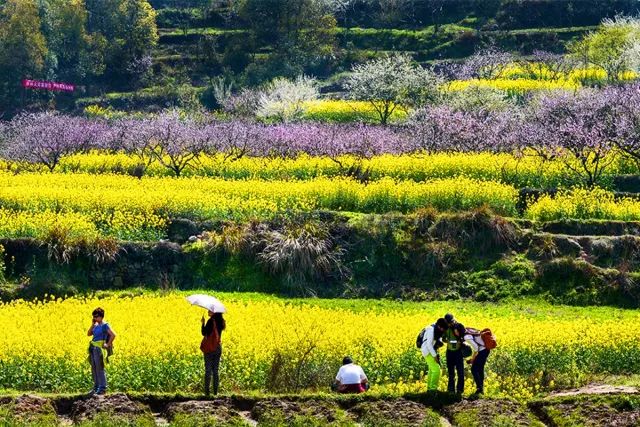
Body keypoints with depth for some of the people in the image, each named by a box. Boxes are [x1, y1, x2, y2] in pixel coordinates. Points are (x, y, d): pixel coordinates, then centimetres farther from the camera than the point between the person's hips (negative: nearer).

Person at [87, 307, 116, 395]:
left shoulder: (105, 325, -10)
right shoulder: (96, 326, 14)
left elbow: (113, 335, -19)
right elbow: (88, 334, 13)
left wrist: (108, 344, -15)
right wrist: (92, 324, 5)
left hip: (100, 349, -9)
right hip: (93, 349, 9)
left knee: (100, 368, -7)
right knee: (94, 368, 10)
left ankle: (103, 388, -3)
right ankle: (96, 387, 17)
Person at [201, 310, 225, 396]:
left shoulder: (211, 321, -16)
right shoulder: (221, 322, 5)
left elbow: (204, 333, -16)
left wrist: (203, 323, -5)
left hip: (210, 348, -6)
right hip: (218, 348, 6)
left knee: (208, 370, -2)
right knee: (216, 370, 9)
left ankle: (207, 391, -4)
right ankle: (215, 391, 8)